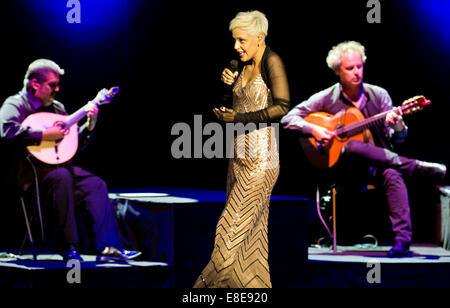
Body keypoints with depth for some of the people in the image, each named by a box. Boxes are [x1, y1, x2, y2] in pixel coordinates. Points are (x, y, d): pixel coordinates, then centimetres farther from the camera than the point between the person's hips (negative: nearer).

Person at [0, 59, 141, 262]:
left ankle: (107, 247, -20)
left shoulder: (57, 107, 19)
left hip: (58, 167, 8)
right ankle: (68, 247, -29)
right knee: (61, 176, -36)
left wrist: (89, 125, 4)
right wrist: (44, 134, -26)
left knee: (95, 184, -14)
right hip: (29, 173, -7)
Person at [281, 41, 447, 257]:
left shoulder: (378, 95, 7)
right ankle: (416, 168, -27)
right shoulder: (326, 99, 3)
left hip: (378, 164, 1)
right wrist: (313, 130, -18)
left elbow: (399, 137, 8)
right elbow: (288, 119, 1)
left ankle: (402, 239, -44)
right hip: (343, 165, -1)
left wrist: (397, 125, -17)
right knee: (354, 147, -37)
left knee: (392, 174, -36)